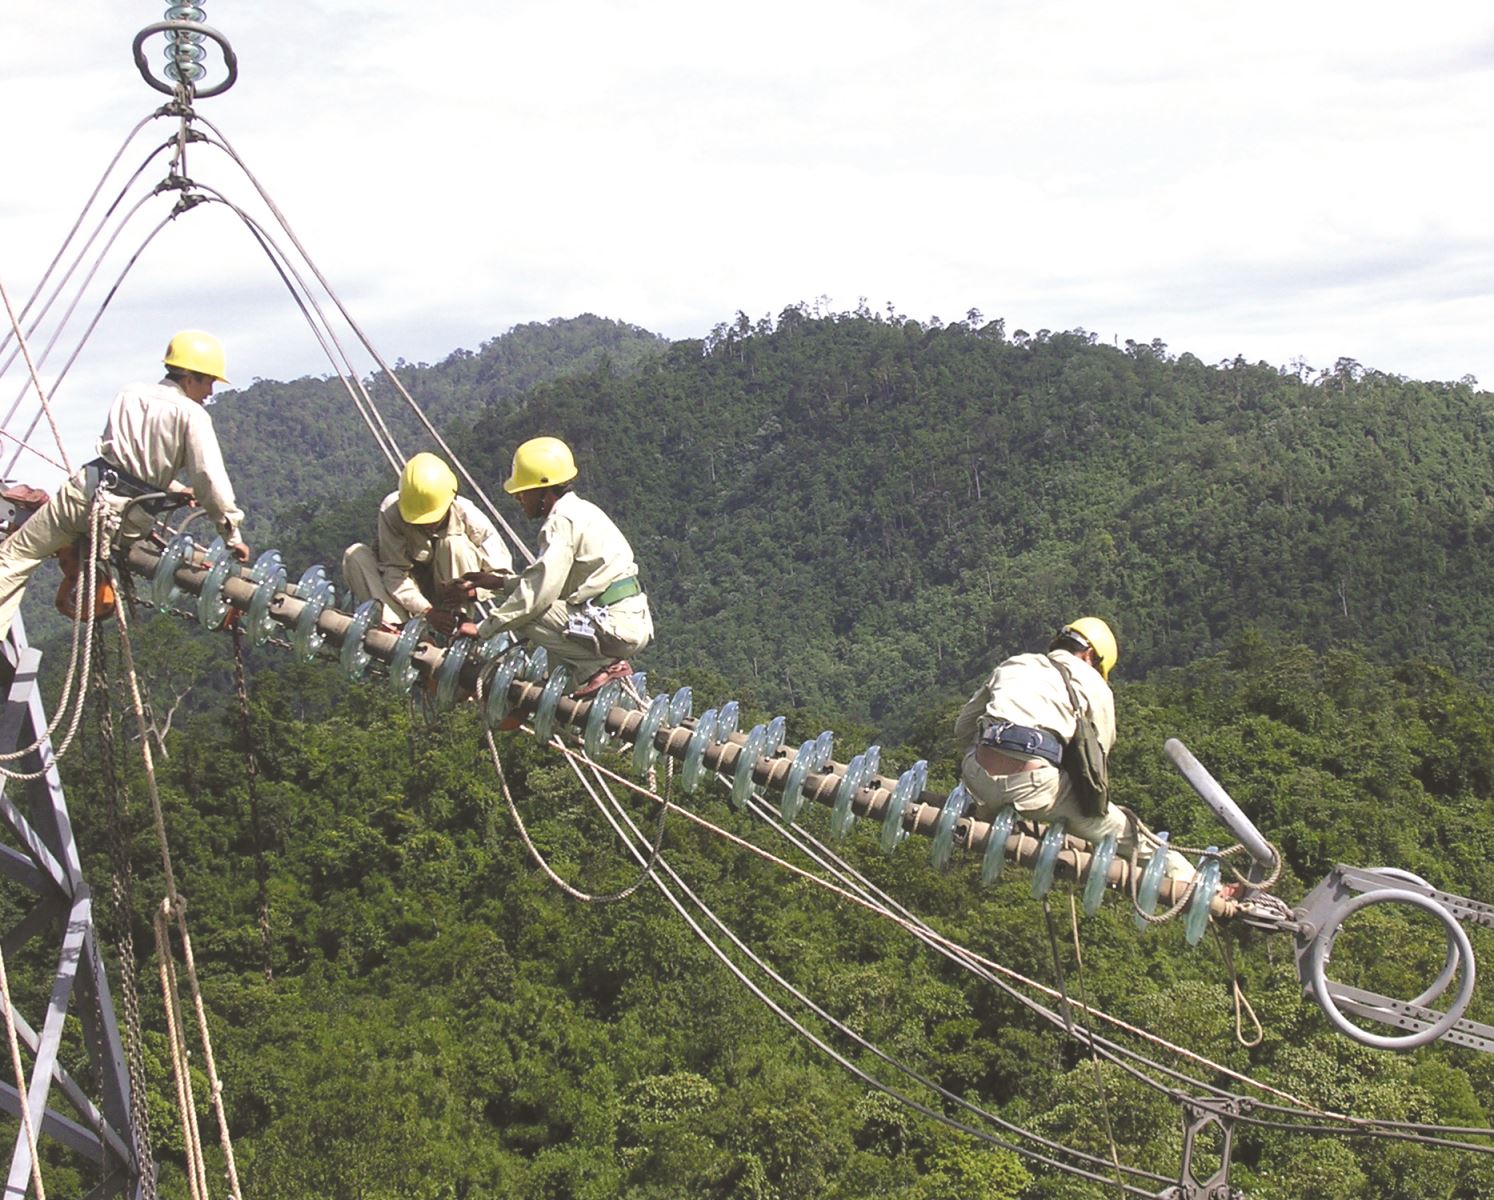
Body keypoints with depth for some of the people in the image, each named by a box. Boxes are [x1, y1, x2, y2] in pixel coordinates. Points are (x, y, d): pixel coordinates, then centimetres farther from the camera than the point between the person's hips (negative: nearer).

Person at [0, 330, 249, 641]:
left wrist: (174, 488, 34)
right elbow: (211, 477, -9)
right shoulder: (192, 415, -1)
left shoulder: (130, 395, 16)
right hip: (127, 519, -3)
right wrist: (232, 533, -3)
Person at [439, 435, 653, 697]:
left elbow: (538, 593, -18)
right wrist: (500, 583, 21)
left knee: (522, 615, -12)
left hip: (618, 628, -10)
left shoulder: (562, 521, -13)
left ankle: (604, 666, -9)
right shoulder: (578, 511, 16)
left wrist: (483, 629, -10)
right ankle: (608, 663, 11)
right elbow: (552, 579, 23)